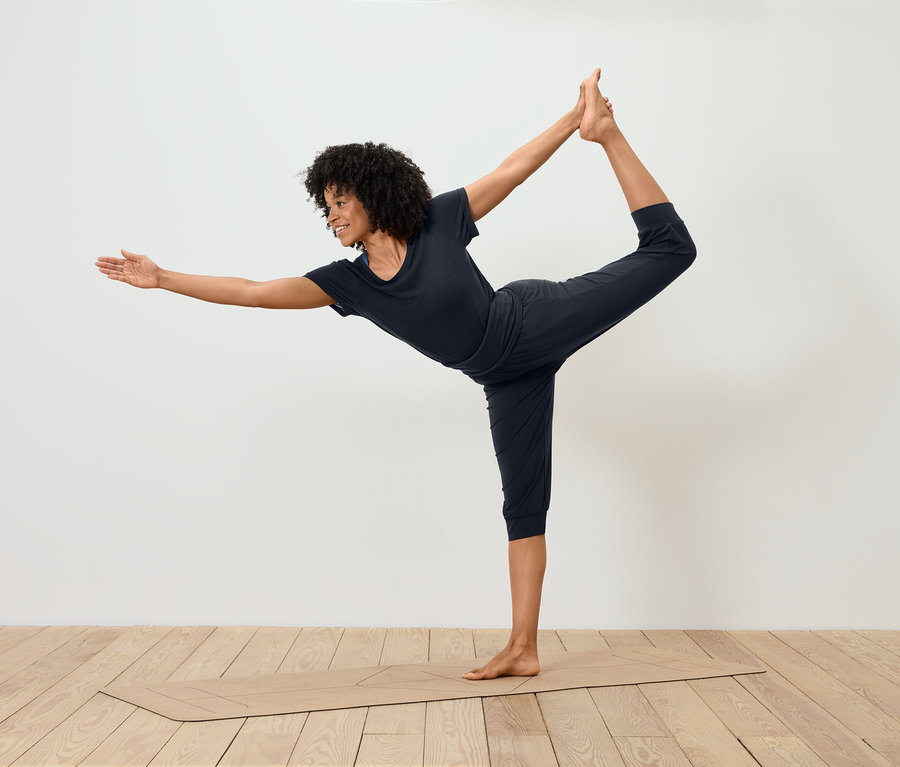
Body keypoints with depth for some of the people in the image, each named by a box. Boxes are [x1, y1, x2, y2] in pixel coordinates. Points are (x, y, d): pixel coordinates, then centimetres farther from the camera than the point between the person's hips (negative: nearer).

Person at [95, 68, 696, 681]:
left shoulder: (439, 222, -15)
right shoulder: (348, 281, -6)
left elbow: (515, 168, -9)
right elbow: (253, 292, -5)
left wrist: (581, 121, -13)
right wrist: (162, 278, -5)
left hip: (538, 321, -2)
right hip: (507, 378, 3)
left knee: (668, 249, -4)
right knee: (524, 503, 6)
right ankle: (523, 649, 13)